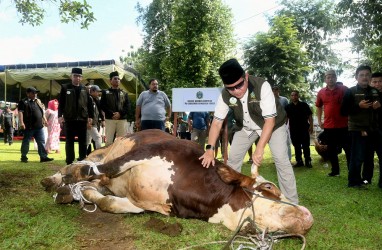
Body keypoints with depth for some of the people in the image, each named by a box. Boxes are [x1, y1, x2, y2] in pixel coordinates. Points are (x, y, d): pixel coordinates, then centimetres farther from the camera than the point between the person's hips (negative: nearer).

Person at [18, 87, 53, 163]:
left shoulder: (38, 101, 18)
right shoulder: (23, 102, -4)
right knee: (26, 142, 5)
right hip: (29, 127, -6)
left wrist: (44, 120, 22)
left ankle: (43, 157, 4)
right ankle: (23, 157, 16)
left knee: (41, 142, 3)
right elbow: (20, 112, -12)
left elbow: (42, 111, 25)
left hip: (39, 126, 6)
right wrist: (21, 123, -22)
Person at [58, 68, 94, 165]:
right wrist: (60, 115, -7)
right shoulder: (65, 88, 4)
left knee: (83, 141, 8)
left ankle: (83, 160, 17)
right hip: (69, 119, -2)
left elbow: (89, 104, 8)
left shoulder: (84, 89, 9)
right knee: (69, 141, 4)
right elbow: (61, 103, 1)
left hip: (82, 119, 2)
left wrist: (90, 116, 2)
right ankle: (69, 162, 12)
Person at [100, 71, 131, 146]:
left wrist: (120, 113, -13)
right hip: (109, 119, -2)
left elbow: (128, 107, 5)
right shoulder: (105, 92, 10)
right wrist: (112, 114, -14)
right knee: (109, 140, -2)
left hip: (122, 120, 2)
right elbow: (102, 106, 0)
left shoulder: (124, 93, 16)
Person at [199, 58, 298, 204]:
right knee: (233, 159, 1)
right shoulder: (225, 95, -25)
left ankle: (292, 203, -2)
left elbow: (270, 120, -35)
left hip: (273, 123, -3)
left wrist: (259, 149, -41)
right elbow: (217, 122, -19)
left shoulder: (262, 86, -36)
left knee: (281, 159, -14)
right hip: (246, 127, 4)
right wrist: (210, 149, -29)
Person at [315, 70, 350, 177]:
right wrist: (319, 121, 13)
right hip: (328, 126, 4)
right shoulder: (321, 92, 6)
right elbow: (319, 107, 19)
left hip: (343, 125, -4)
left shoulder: (344, 89, -4)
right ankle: (335, 170, 24)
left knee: (348, 149, 2)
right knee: (331, 150, 12)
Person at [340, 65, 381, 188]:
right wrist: (359, 106, -21)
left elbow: (378, 106, 25)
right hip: (357, 128, -5)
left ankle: (367, 178, 23)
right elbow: (344, 111, -9)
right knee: (357, 156, -6)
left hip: (372, 128, 5)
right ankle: (353, 181, 3)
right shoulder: (350, 92, -3)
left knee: (369, 155, 10)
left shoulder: (375, 91, 13)